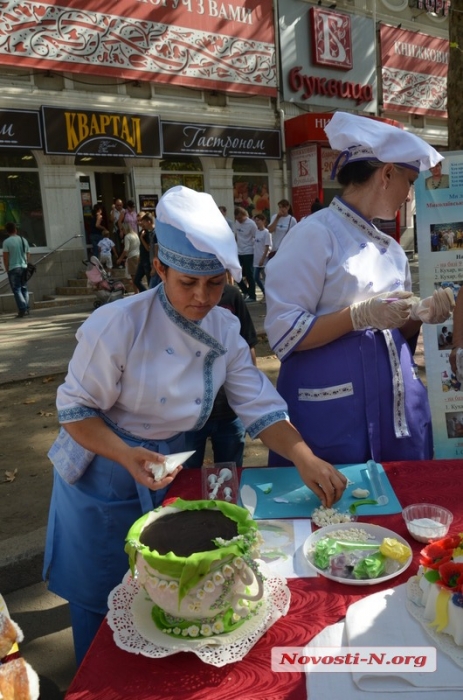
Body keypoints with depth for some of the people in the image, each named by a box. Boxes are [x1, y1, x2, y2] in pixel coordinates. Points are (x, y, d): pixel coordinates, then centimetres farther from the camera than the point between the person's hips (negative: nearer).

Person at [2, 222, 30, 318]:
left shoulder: (6, 242, -8)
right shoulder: (23, 240, 6)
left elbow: (5, 257, -9)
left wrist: (7, 269, 1)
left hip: (13, 268, -5)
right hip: (24, 267, 5)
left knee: (16, 290, -2)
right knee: (24, 288, 13)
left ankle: (22, 310, -10)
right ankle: (26, 309, 14)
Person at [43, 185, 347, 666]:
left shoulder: (224, 329, -9)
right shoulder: (117, 325, -24)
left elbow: (259, 406, -10)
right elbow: (75, 410, -17)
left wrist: (306, 459, -24)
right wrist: (128, 456, -32)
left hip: (169, 472, 5)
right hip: (104, 473, -4)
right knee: (102, 603, 12)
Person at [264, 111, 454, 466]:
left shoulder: (392, 249, 11)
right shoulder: (315, 235, -11)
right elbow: (283, 334, -16)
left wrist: (423, 314, -1)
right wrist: (360, 316, -22)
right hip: (334, 410, -7)